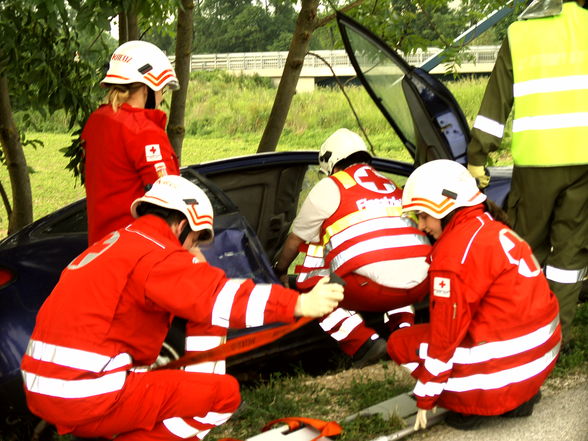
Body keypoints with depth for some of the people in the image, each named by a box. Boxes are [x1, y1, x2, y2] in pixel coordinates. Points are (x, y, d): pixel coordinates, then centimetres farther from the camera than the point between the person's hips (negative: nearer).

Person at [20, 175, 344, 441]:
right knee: (223, 393, -5)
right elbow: (215, 295, -23)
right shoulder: (155, 253, -11)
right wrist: (299, 303, -26)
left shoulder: (115, 244, 18)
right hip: (89, 399, -10)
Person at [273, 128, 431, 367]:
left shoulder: (329, 187, 11)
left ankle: (363, 344, -1)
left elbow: (295, 240, 23)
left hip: (375, 288, -6)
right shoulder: (391, 185, 27)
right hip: (420, 286, 7)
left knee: (310, 288, 14)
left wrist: (279, 272, 44)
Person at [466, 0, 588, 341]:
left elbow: (497, 100, 5)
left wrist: (477, 157, 8)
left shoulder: (518, 32, 7)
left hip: (535, 158, 0)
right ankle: (557, 331, 13)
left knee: (529, 243, 14)